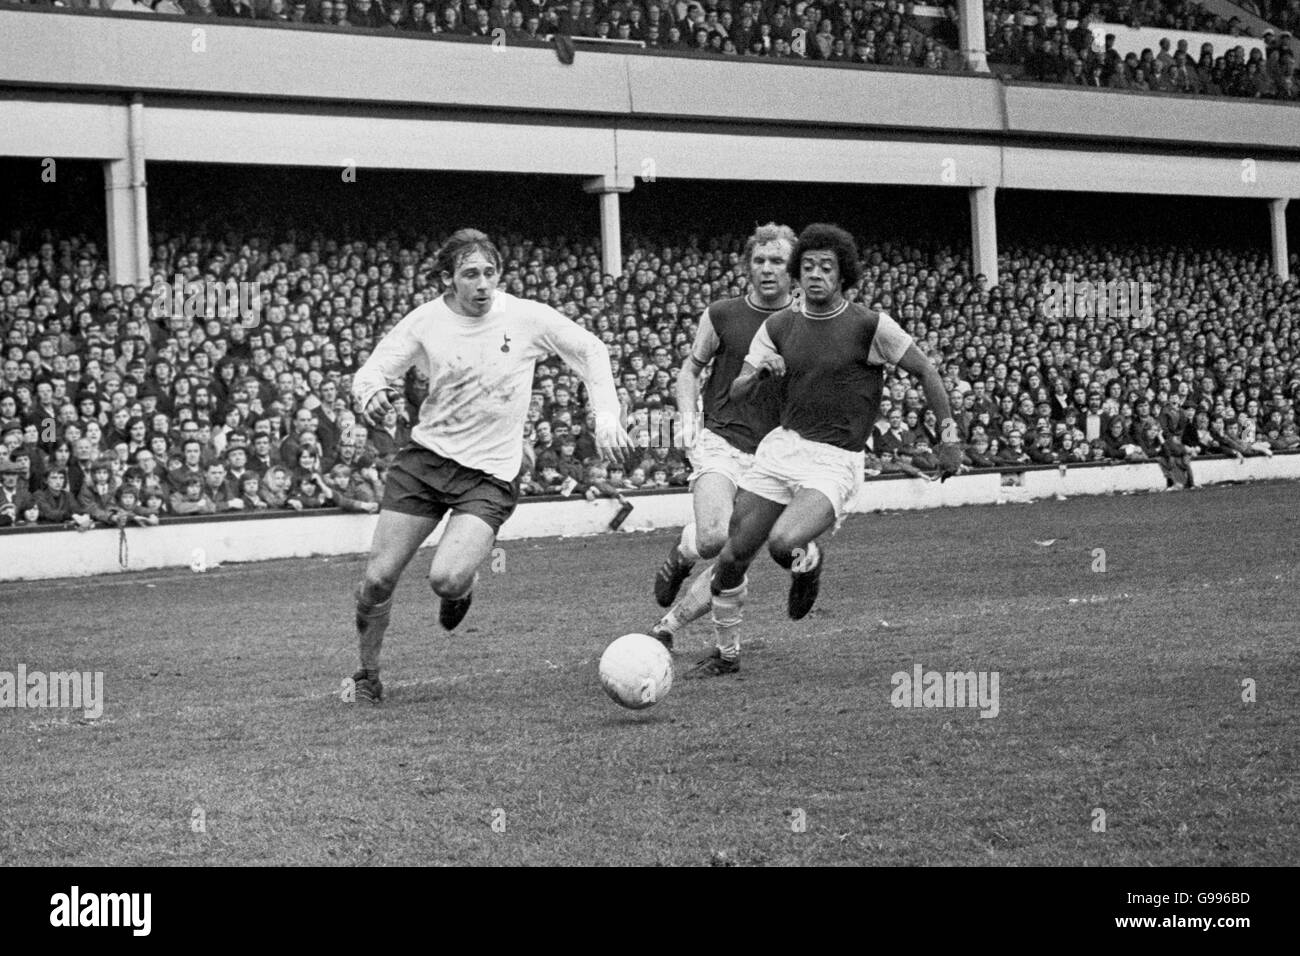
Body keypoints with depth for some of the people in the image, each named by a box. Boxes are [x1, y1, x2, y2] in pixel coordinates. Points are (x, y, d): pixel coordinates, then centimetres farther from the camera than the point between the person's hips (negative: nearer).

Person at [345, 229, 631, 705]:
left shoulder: (526, 317, -7)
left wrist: (606, 416, -3)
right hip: (424, 456, 2)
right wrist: (370, 394, -24)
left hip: (489, 473, -2)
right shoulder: (424, 322, -4)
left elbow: (590, 350, 6)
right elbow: (371, 372, 0)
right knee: (377, 579, -2)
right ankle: (367, 674, 23)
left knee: (446, 579, -23)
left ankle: (461, 589, 16)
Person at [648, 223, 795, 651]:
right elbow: (692, 367, 16)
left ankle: (666, 628, 13)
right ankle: (681, 552, 9)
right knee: (714, 539, -26)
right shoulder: (721, 315, 2)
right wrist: (688, 416, 0)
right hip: (720, 442, -2)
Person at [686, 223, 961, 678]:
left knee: (783, 543, -30)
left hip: (835, 461, -5)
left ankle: (807, 562, 9)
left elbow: (925, 371, -1)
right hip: (782, 444, 5)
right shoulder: (779, 326, 5)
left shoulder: (869, 325, -8)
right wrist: (759, 371, -16)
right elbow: (736, 391, 7)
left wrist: (949, 438, -3)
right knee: (732, 557, 1)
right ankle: (725, 654, 23)